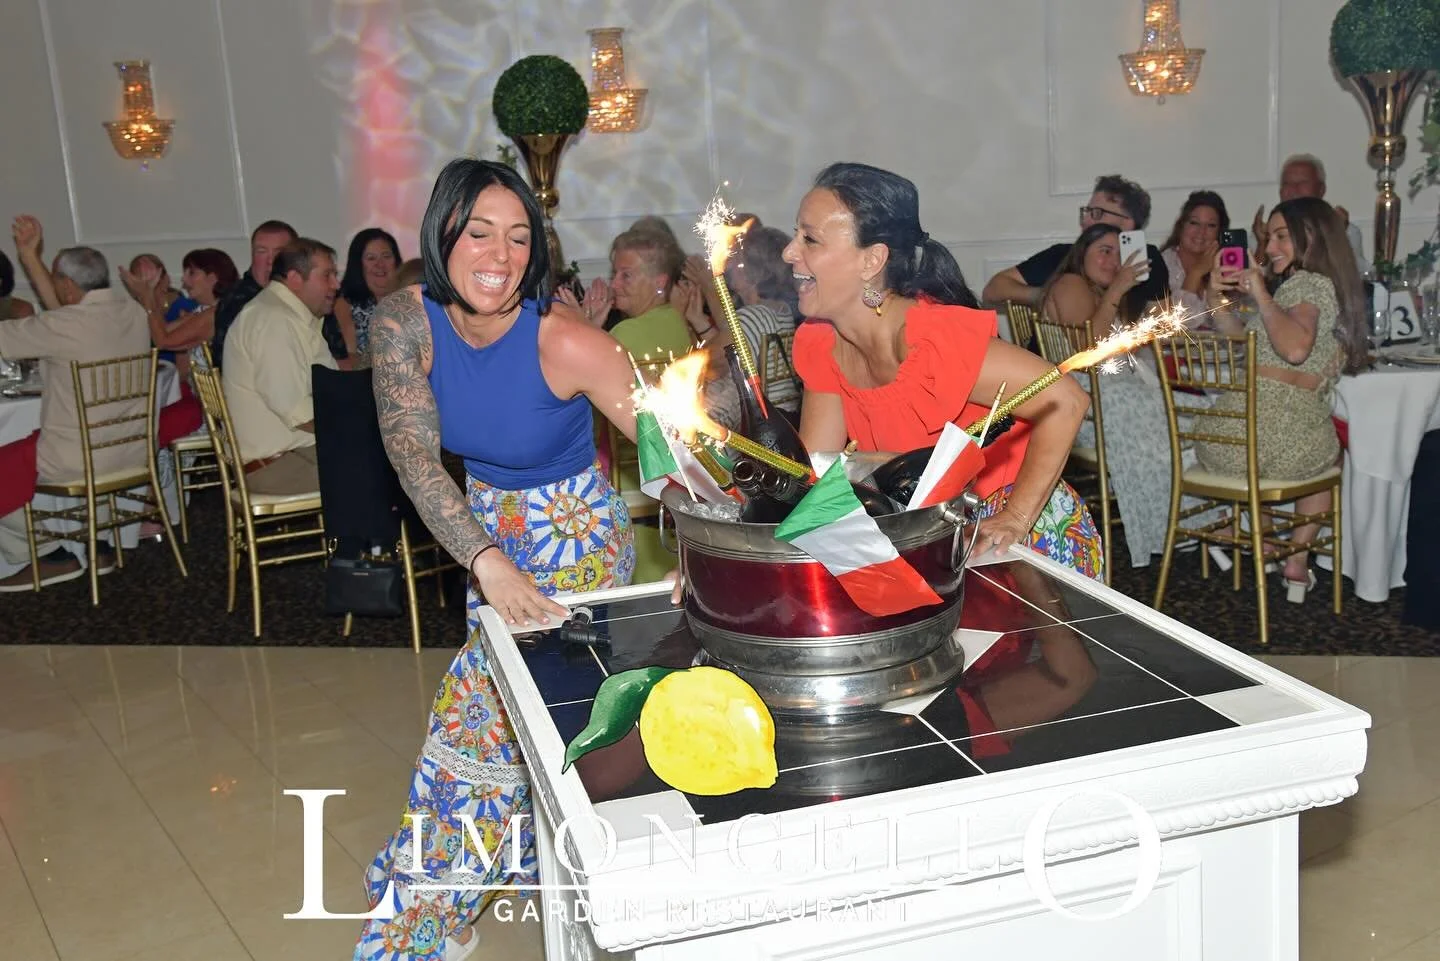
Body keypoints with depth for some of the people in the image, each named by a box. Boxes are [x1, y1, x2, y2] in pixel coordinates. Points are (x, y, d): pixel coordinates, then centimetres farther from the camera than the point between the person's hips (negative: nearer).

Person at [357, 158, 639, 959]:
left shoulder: (563, 339, -29)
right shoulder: (404, 322, -17)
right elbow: (415, 453, -24)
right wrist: (486, 563, -37)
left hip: (576, 536, -5)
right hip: (487, 524, 5)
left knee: (483, 718, -2)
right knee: (517, 705, 21)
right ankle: (534, 856, 46)